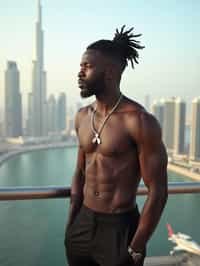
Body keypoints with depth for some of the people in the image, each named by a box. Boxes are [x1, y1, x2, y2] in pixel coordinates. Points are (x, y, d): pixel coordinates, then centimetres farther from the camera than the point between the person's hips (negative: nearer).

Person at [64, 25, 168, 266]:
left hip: (121, 228, -5)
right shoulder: (82, 116, 1)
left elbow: (158, 192, -16)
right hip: (83, 222, 6)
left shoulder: (141, 121, -19)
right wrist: (70, 226, 11)